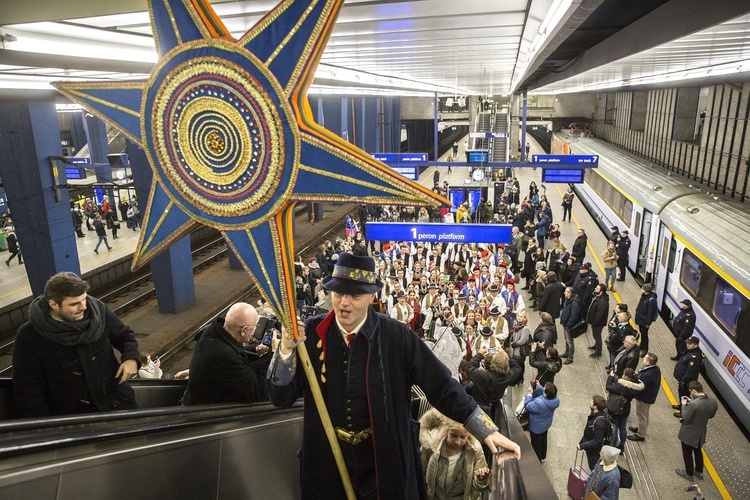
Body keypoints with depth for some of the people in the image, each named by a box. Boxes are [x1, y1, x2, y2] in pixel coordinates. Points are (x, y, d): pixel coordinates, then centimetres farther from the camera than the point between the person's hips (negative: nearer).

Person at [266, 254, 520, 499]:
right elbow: (280, 397, -8)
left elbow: (441, 385, -8)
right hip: (325, 465, 2)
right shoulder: (312, 332, -10)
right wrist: (286, 347, -23)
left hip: (384, 466, -1)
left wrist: (487, 430, -8)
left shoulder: (396, 336, -14)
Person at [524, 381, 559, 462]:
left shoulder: (539, 403, -44)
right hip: (546, 424, 6)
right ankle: (543, 457, 54)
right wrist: (539, 387, -9)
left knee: (536, 444, 19)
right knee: (543, 440, 31)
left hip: (536, 427, -6)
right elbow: (545, 394, -2)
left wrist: (530, 393, -25)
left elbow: (527, 406, -27)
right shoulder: (556, 399, -24)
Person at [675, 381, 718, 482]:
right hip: (701, 434, 6)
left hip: (688, 434, -6)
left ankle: (689, 473, 37)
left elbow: (685, 418, -24)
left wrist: (684, 405, -11)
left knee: (687, 453, 18)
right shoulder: (713, 402, -14)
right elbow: (711, 416, 4)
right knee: (698, 451, 30)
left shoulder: (693, 404, -35)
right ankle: (699, 472, 48)